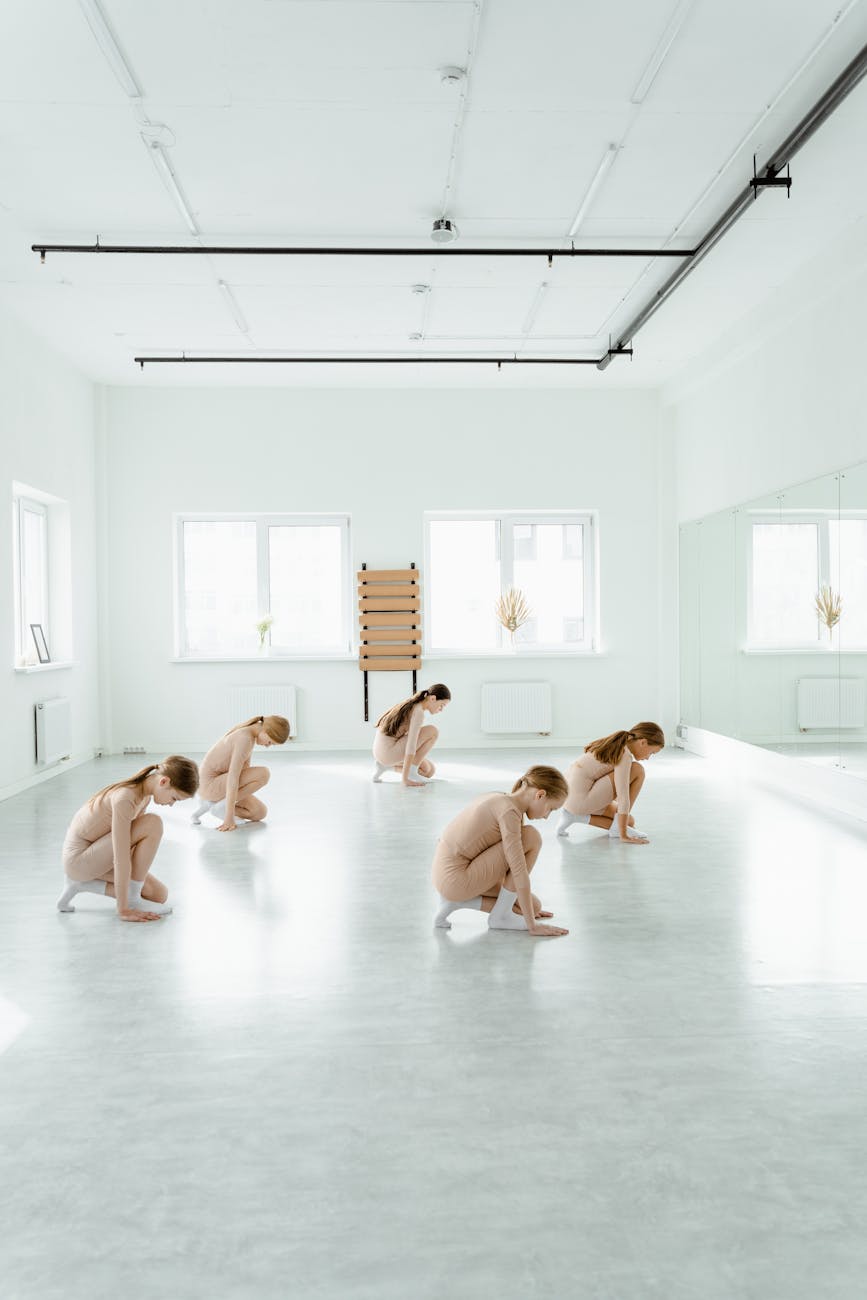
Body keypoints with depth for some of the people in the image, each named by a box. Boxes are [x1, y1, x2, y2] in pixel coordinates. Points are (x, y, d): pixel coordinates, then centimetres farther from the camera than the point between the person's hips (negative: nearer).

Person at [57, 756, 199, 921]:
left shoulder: (145, 792, -1)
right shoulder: (125, 799, -30)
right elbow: (121, 859, -29)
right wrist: (123, 910, -25)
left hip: (95, 856, 9)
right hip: (79, 858, -9)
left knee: (159, 895, 3)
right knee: (153, 824, -23)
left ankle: (83, 883, 9)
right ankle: (133, 899, -11)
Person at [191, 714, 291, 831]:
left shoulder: (248, 731, 4)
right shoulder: (245, 739, -25)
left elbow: (245, 767, 13)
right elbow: (233, 777, -28)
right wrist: (229, 816, -28)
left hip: (219, 783, 9)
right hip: (211, 784, -9)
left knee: (260, 813, 7)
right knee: (264, 774, -21)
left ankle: (212, 802, 10)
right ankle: (222, 805, -10)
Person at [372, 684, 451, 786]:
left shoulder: (412, 706, 13)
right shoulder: (419, 712, -18)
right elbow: (411, 745, -24)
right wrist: (405, 778, -25)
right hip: (389, 750, -10)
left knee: (430, 771, 15)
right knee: (433, 731, -12)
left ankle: (387, 765, 10)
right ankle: (411, 771, -7)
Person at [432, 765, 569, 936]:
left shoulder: (499, 800, 12)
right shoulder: (509, 811, -18)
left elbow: (508, 861, 23)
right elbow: (519, 871, -20)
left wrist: (530, 908, 30)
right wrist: (532, 926, -14)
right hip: (457, 879, -10)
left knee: (534, 906, 12)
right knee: (531, 838, -12)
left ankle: (457, 901, 9)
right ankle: (500, 915, -3)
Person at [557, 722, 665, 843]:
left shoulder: (616, 745, 14)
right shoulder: (625, 755, -16)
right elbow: (623, 796, -19)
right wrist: (623, 835, -15)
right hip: (581, 800, -10)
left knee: (629, 822, 19)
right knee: (637, 770, -8)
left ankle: (576, 815, 9)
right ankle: (617, 826, -4)